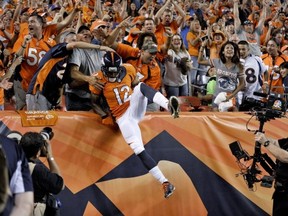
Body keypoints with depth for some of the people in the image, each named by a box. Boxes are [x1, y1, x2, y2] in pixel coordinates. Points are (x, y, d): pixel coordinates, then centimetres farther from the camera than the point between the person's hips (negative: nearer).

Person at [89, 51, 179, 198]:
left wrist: (143, 98, 5)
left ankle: (169, 106, -55)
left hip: (135, 108, 2)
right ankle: (165, 182, -23)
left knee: (141, 86, -29)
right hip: (123, 117, -2)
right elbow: (93, 102, 2)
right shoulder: (99, 79, -8)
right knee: (138, 150, -20)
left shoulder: (128, 70, 1)